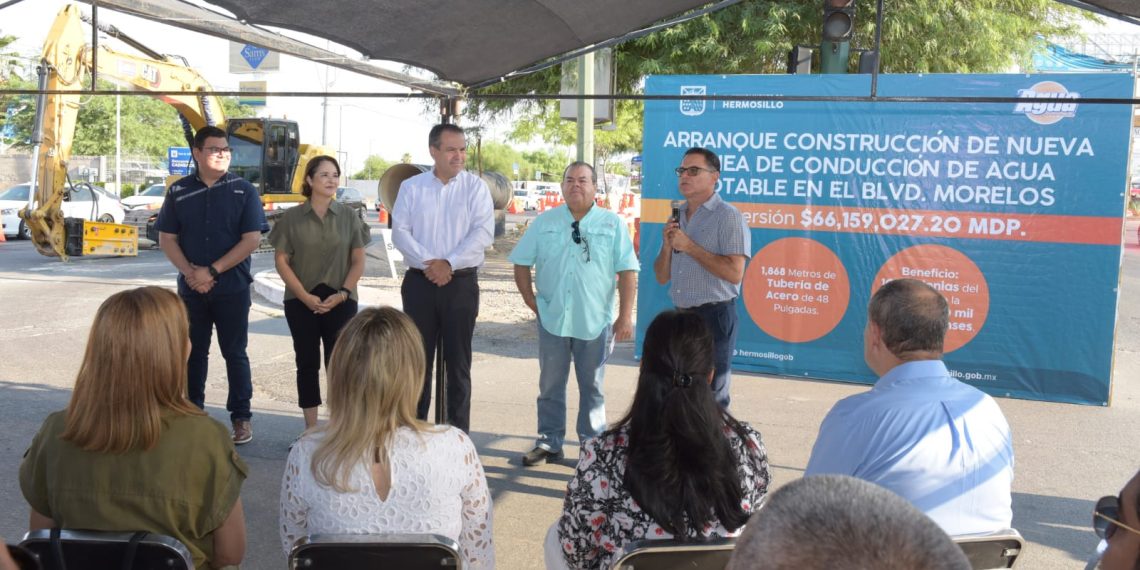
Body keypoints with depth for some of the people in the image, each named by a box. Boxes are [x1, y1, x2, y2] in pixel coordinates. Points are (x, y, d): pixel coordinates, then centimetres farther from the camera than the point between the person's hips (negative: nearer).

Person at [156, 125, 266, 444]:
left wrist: (212, 271, -13)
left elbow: (251, 239, -8)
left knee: (234, 353, 3)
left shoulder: (243, 191, -2)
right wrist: (190, 272, -11)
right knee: (193, 353, 9)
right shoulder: (179, 191, 5)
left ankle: (241, 417, 12)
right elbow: (166, 239, 5)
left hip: (232, 288, -2)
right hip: (190, 288, 2)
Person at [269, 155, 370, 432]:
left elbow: (358, 261, 4)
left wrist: (343, 293, -9)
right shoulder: (292, 217, 2)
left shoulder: (348, 216, 4)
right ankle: (311, 429, 14)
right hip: (301, 301, 0)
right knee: (308, 363, 5)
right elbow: (281, 260, 0)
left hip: (340, 301, 0)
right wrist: (305, 296, -9)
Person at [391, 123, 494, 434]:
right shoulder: (411, 187, 6)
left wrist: (448, 263, -15)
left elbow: (483, 232, -8)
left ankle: (459, 434, 10)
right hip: (419, 282, 2)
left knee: (458, 363, 4)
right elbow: (400, 231, -1)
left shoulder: (475, 186, 2)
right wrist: (428, 263, -14)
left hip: (461, 283, -1)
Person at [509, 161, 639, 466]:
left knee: (592, 388, 9)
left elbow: (627, 271, -4)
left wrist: (625, 316, -10)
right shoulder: (544, 222, 5)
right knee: (550, 386, 10)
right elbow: (521, 262, 10)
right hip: (552, 319, 2)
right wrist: (530, 300, 1)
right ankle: (549, 443, 23)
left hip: (596, 321, -2)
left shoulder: (612, 224, -1)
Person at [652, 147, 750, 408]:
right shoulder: (677, 218, 14)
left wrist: (690, 247, -16)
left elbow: (734, 273, -21)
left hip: (713, 316, -7)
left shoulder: (727, 216, -9)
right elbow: (662, 277, 15)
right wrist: (667, 245, -4)